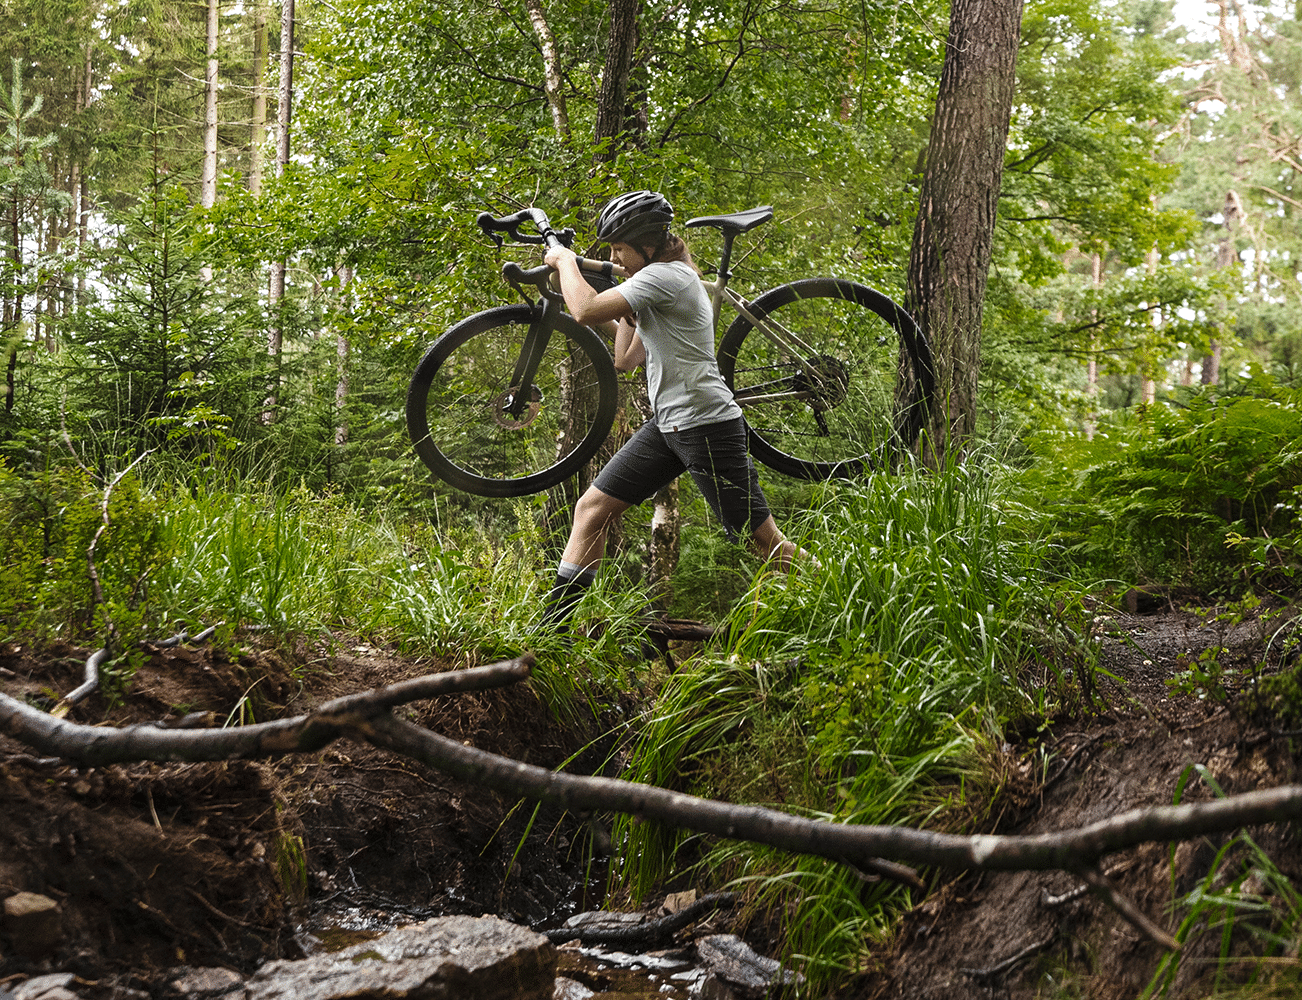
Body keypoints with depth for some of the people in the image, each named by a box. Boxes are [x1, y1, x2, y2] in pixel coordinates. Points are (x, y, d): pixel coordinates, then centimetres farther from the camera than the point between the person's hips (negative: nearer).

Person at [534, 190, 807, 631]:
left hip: (706, 426, -10)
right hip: (666, 425, 10)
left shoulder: (665, 276, -15)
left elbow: (585, 310, -23)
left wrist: (564, 259, -7)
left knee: (766, 545, -5)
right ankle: (550, 628, 9)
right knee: (591, 509, 5)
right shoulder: (655, 284, 16)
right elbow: (626, 360, 21)